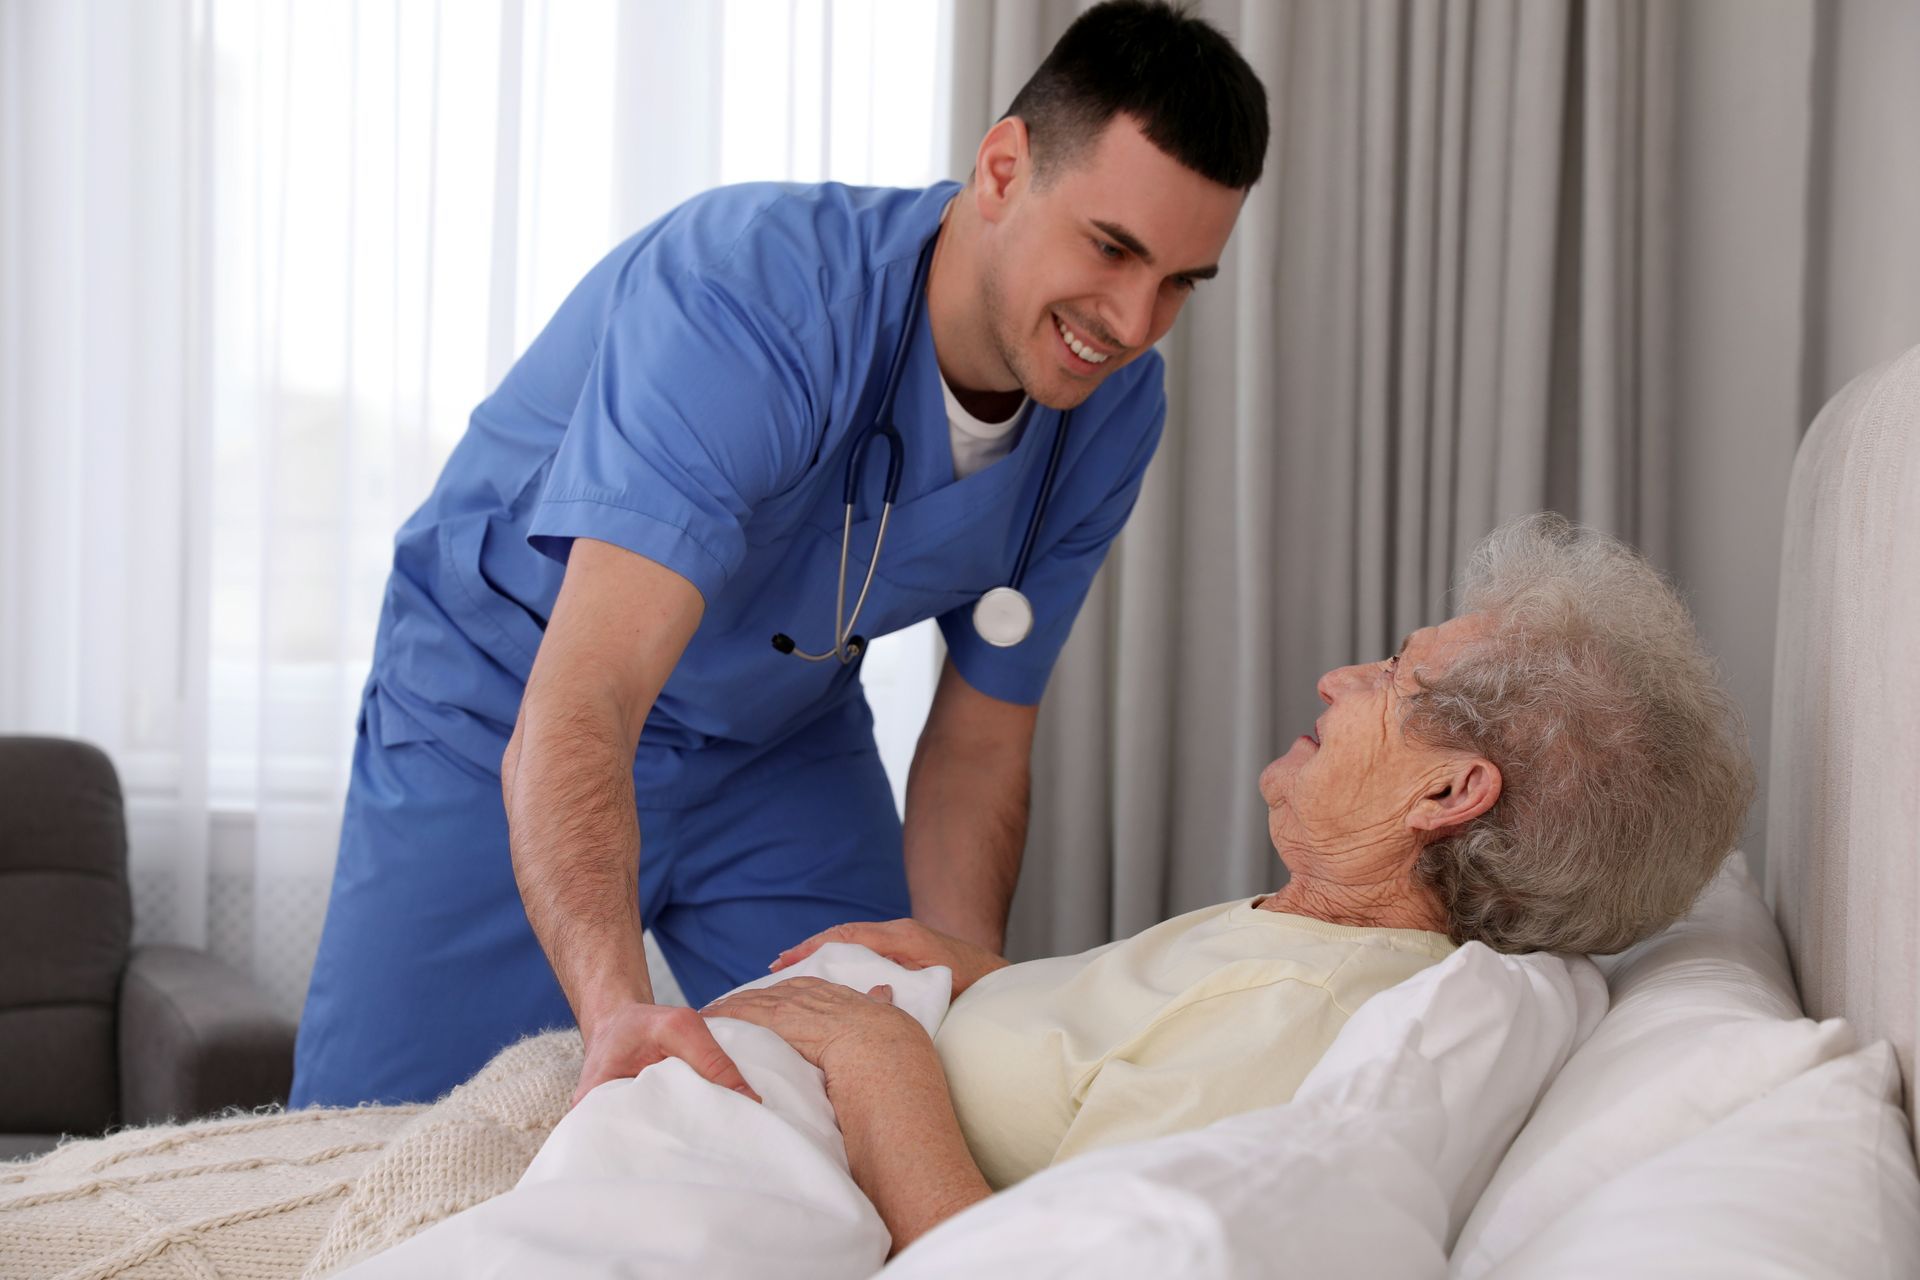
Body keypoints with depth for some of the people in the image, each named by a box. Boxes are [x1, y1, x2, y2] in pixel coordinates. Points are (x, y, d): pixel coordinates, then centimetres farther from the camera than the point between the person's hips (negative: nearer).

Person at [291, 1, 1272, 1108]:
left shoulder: (1111, 413, -14)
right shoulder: (749, 298, -35)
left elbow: (979, 748, -3)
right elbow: (572, 718, -46)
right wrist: (618, 1005, -62)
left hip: (786, 746, 5)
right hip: (504, 716, -4)